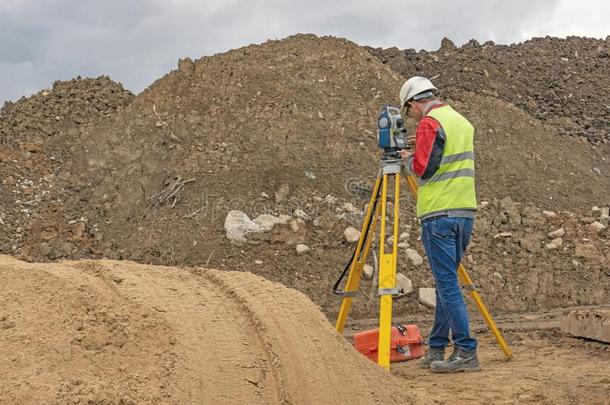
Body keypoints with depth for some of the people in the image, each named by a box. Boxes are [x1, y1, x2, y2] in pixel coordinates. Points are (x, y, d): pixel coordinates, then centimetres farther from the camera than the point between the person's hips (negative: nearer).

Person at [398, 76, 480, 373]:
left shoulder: (430, 123, -9)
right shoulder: (462, 121, 17)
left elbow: (423, 168, -14)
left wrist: (409, 158, 5)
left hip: (439, 215, -8)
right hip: (466, 212, 9)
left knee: (447, 283, -7)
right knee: (445, 281, 14)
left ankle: (466, 353, -9)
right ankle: (436, 349, 20)